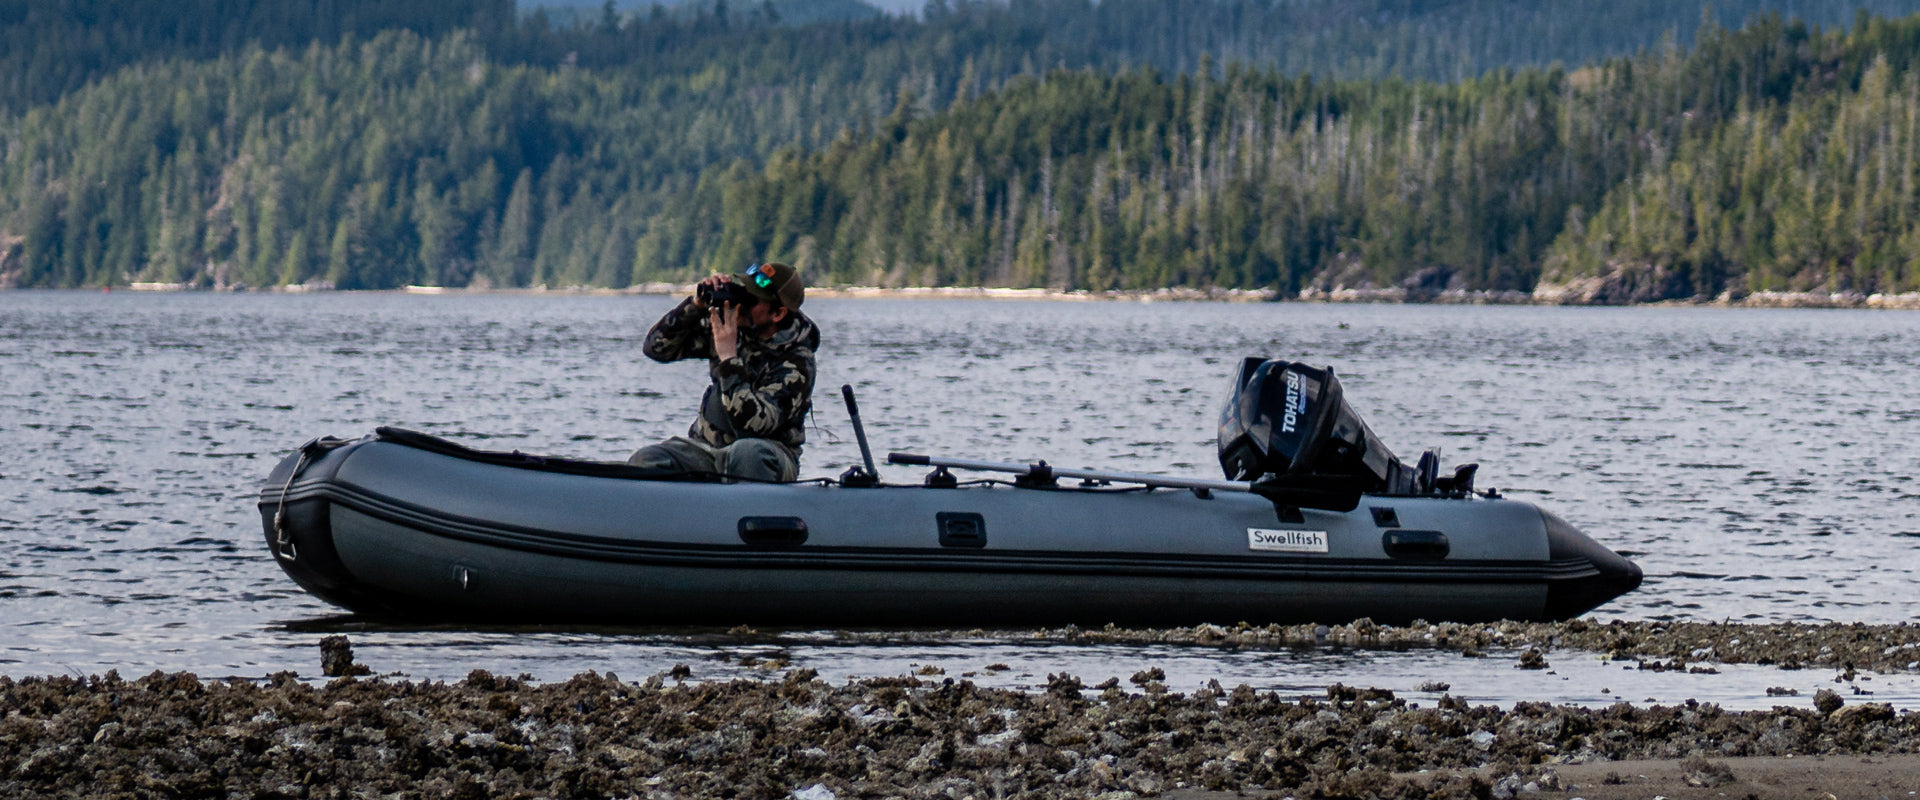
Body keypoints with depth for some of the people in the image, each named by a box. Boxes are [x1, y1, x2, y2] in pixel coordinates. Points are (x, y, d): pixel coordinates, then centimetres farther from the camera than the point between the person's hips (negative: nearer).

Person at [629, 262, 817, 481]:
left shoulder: (797, 364, -15)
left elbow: (753, 423, -27)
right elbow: (656, 348, 4)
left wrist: (729, 357, -25)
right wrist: (695, 305, -11)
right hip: (707, 447, 5)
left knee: (746, 452, -41)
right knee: (643, 460, -24)